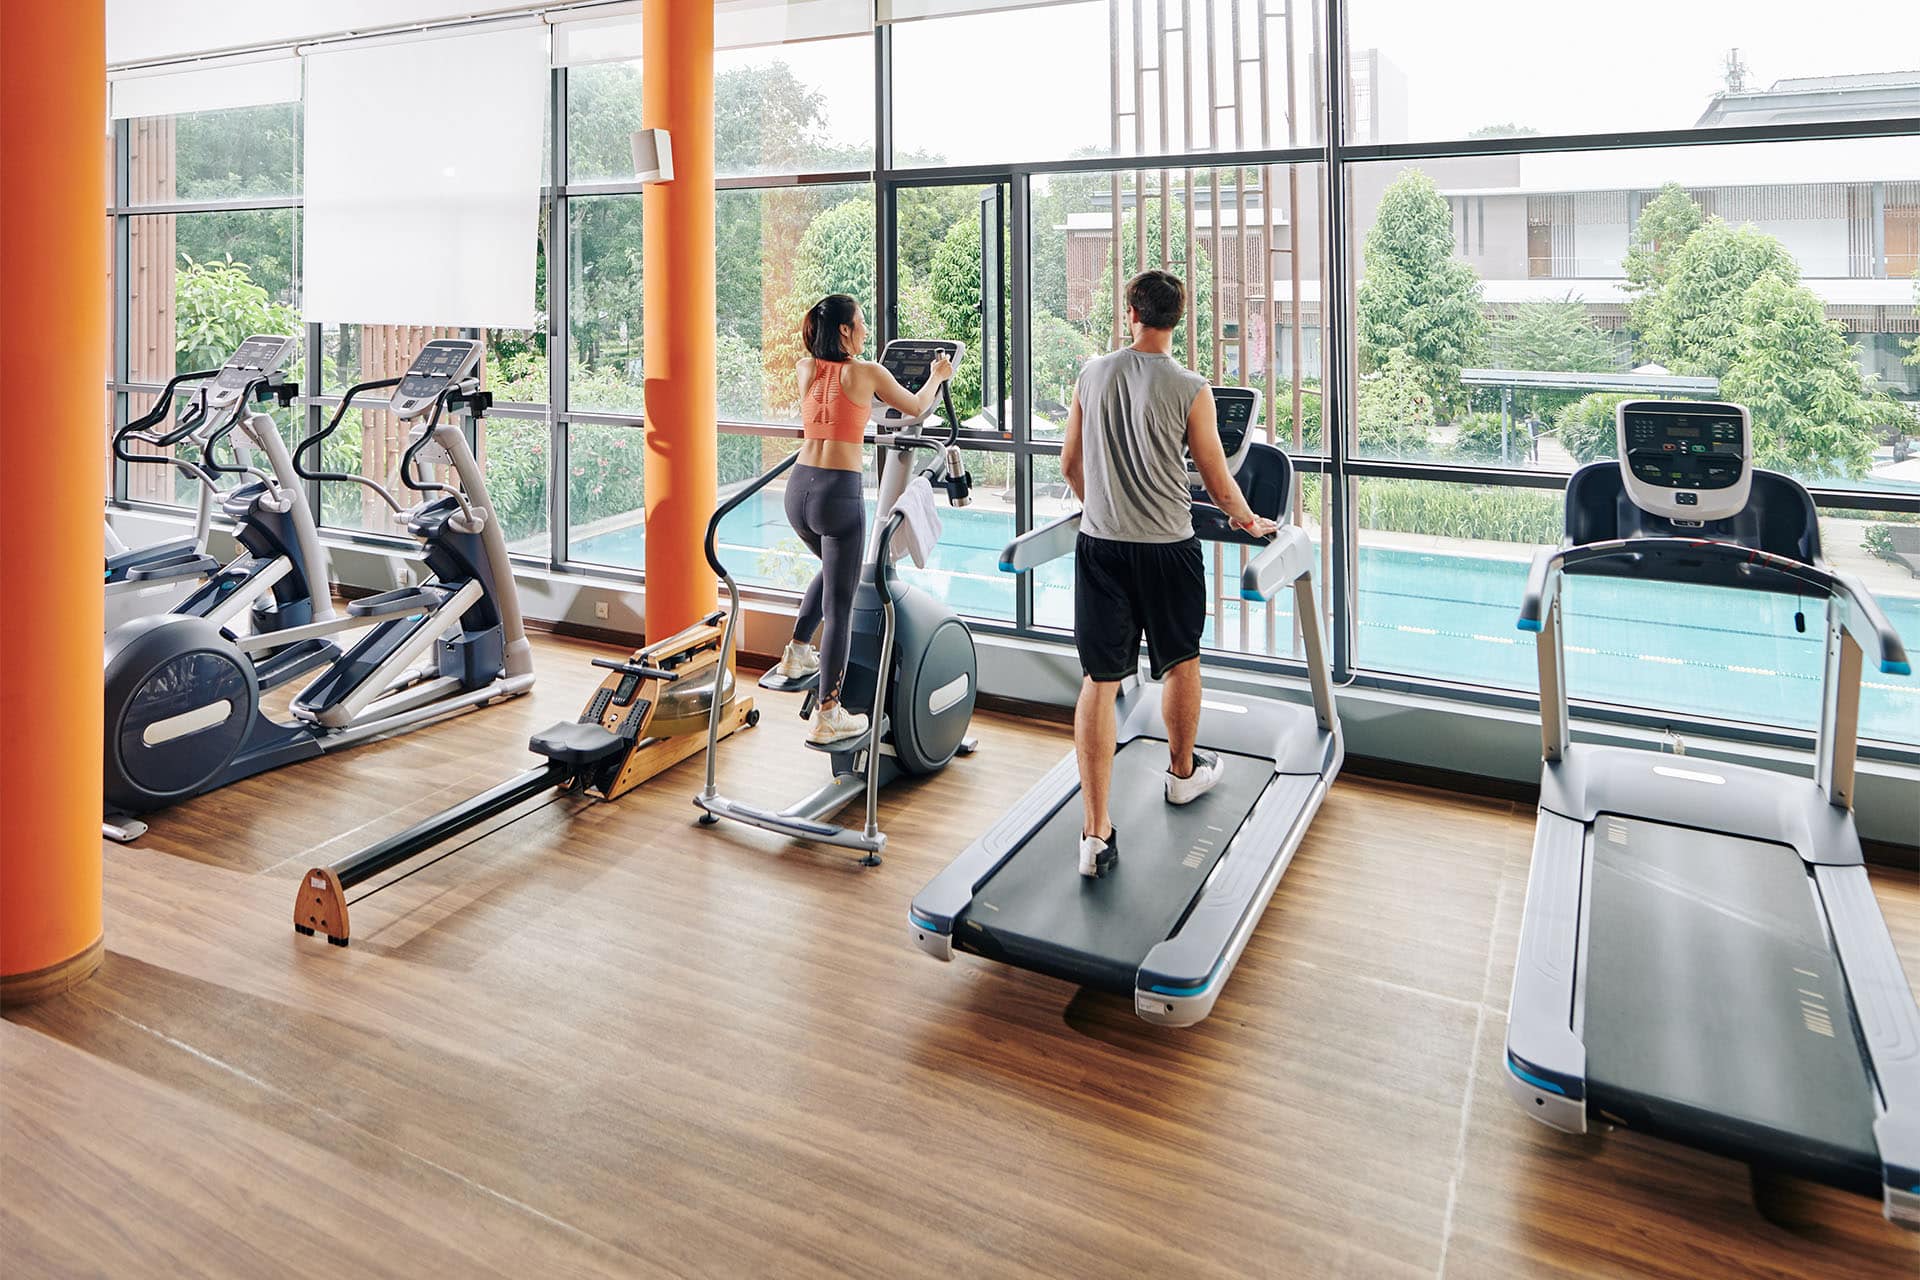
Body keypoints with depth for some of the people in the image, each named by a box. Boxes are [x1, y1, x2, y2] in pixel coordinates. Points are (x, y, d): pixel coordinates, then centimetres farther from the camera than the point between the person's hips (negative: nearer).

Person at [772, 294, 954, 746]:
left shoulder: (806, 369, 10)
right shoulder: (866, 373, -3)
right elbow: (916, 407, 12)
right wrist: (937, 376, 32)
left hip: (799, 489, 6)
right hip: (839, 493, -6)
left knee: (831, 570, 34)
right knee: (839, 603, -1)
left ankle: (797, 653, 35)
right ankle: (827, 717, 0)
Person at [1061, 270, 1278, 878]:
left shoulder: (1092, 375, 3)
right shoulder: (1190, 389, -7)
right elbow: (1220, 486, -1)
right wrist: (1251, 523, 20)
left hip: (1099, 545, 2)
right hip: (1166, 548, -2)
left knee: (1099, 680, 2)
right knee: (1181, 662, 21)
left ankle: (1095, 832, -2)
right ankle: (1184, 772, 42)